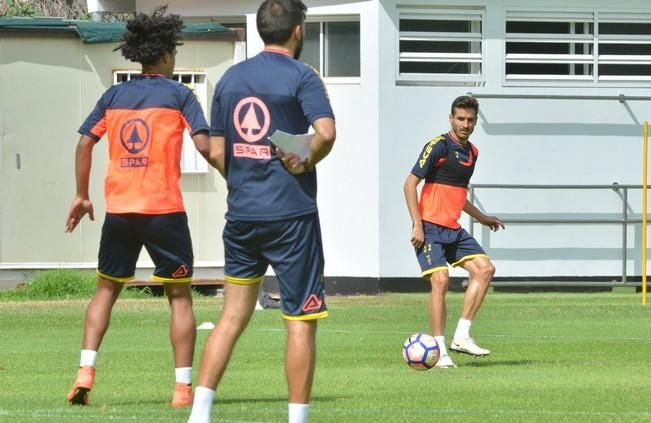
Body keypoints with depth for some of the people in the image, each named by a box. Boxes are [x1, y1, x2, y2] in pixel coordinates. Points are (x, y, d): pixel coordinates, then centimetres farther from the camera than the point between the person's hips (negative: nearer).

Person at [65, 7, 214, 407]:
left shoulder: (114, 96, 9)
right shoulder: (178, 94, -2)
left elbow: (85, 143, 7)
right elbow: (204, 145, -11)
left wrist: (82, 196, 15)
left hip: (118, 209, 3)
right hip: (164, 209, -3)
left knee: (107, 289, 15)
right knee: (179, 295, 5)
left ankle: (85, 371, 0)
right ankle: (183, 386, 0)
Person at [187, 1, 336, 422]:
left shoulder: (230, 78, 10)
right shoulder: (301, 76, -6)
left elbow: (217, 152, 11)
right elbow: (326, 133, -21)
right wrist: (305, 163, -5)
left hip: (241, 213, 5)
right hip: (291, 214, -5)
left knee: (233, 315, 9)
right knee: (300, 320, 1)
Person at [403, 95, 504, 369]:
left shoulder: (471, 152, 15)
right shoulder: (438, 146, -10)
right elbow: (410, 184, -12)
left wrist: (483, 218, 31)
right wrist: (417, 224, -17)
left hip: (454, 229, 8)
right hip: (430, 228, -8)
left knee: (485, 269, -6)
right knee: (440, 280, -17)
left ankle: (462, 336, -3)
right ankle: (440, 351, -11)